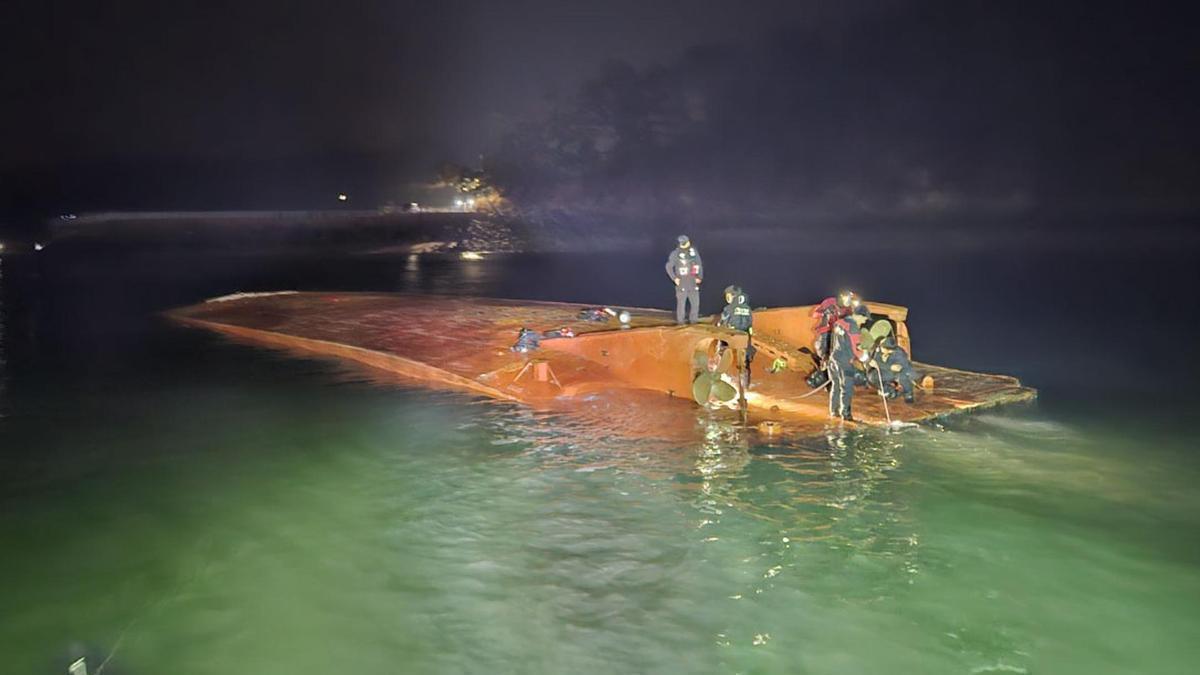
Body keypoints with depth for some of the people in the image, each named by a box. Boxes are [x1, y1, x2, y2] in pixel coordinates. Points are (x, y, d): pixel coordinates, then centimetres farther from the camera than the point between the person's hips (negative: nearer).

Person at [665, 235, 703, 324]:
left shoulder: (694, 251, 5)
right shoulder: (676, 253, -5)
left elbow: (699, 265, 14)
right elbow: (668, 266, 0)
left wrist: (700, 277, 4)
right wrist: (674, 278, -5)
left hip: (693, 282, 4)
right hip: (682, 282, -4)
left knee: (695, 301, 4)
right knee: (681, 301, -4)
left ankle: (693, 319, 15)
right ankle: (680, 320, 6)